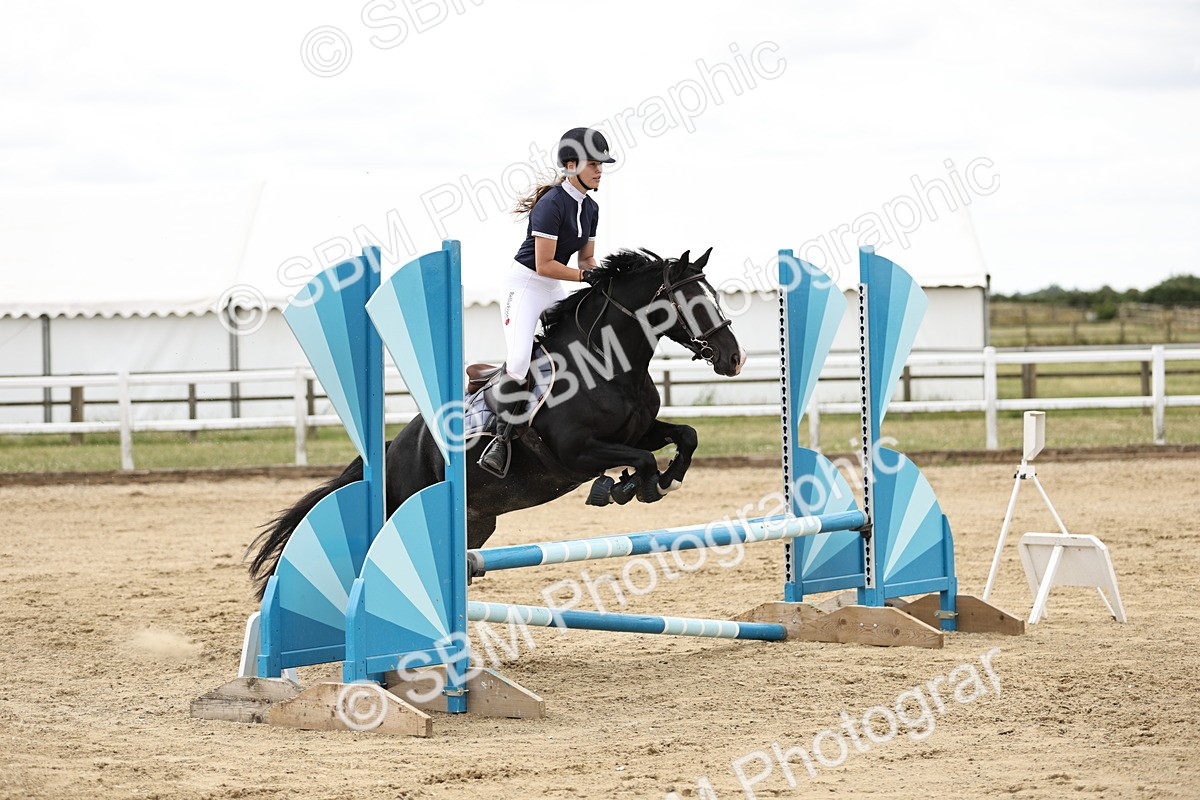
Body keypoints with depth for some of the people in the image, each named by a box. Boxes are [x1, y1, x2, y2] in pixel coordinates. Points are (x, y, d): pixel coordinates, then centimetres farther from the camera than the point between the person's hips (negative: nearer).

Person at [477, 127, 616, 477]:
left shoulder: (590, 208, 6)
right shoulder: (552, 205, -21)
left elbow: (586, 258, 13)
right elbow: (544, 265, -23)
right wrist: (585, 275, -21)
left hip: (555, 289, 9)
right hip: (525, 282, -9)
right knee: (518, 362, -21)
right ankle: (502, 439, -17)